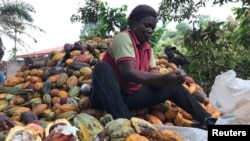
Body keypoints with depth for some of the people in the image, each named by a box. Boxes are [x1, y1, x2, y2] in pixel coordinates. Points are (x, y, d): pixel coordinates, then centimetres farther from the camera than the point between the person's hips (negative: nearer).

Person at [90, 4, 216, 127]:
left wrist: (170, 79, -21)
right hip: (107, 96, -7)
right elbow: (128, 73, -28)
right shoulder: (123, 38, -15)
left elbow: (152, 75, 0)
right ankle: (123, 122, -47)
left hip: (130, 96, 7)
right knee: (102, 68, -37)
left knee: (173, 86, 3)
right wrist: (164, 78, -34)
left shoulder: (147, 48, 9)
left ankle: (206, 119, 5)